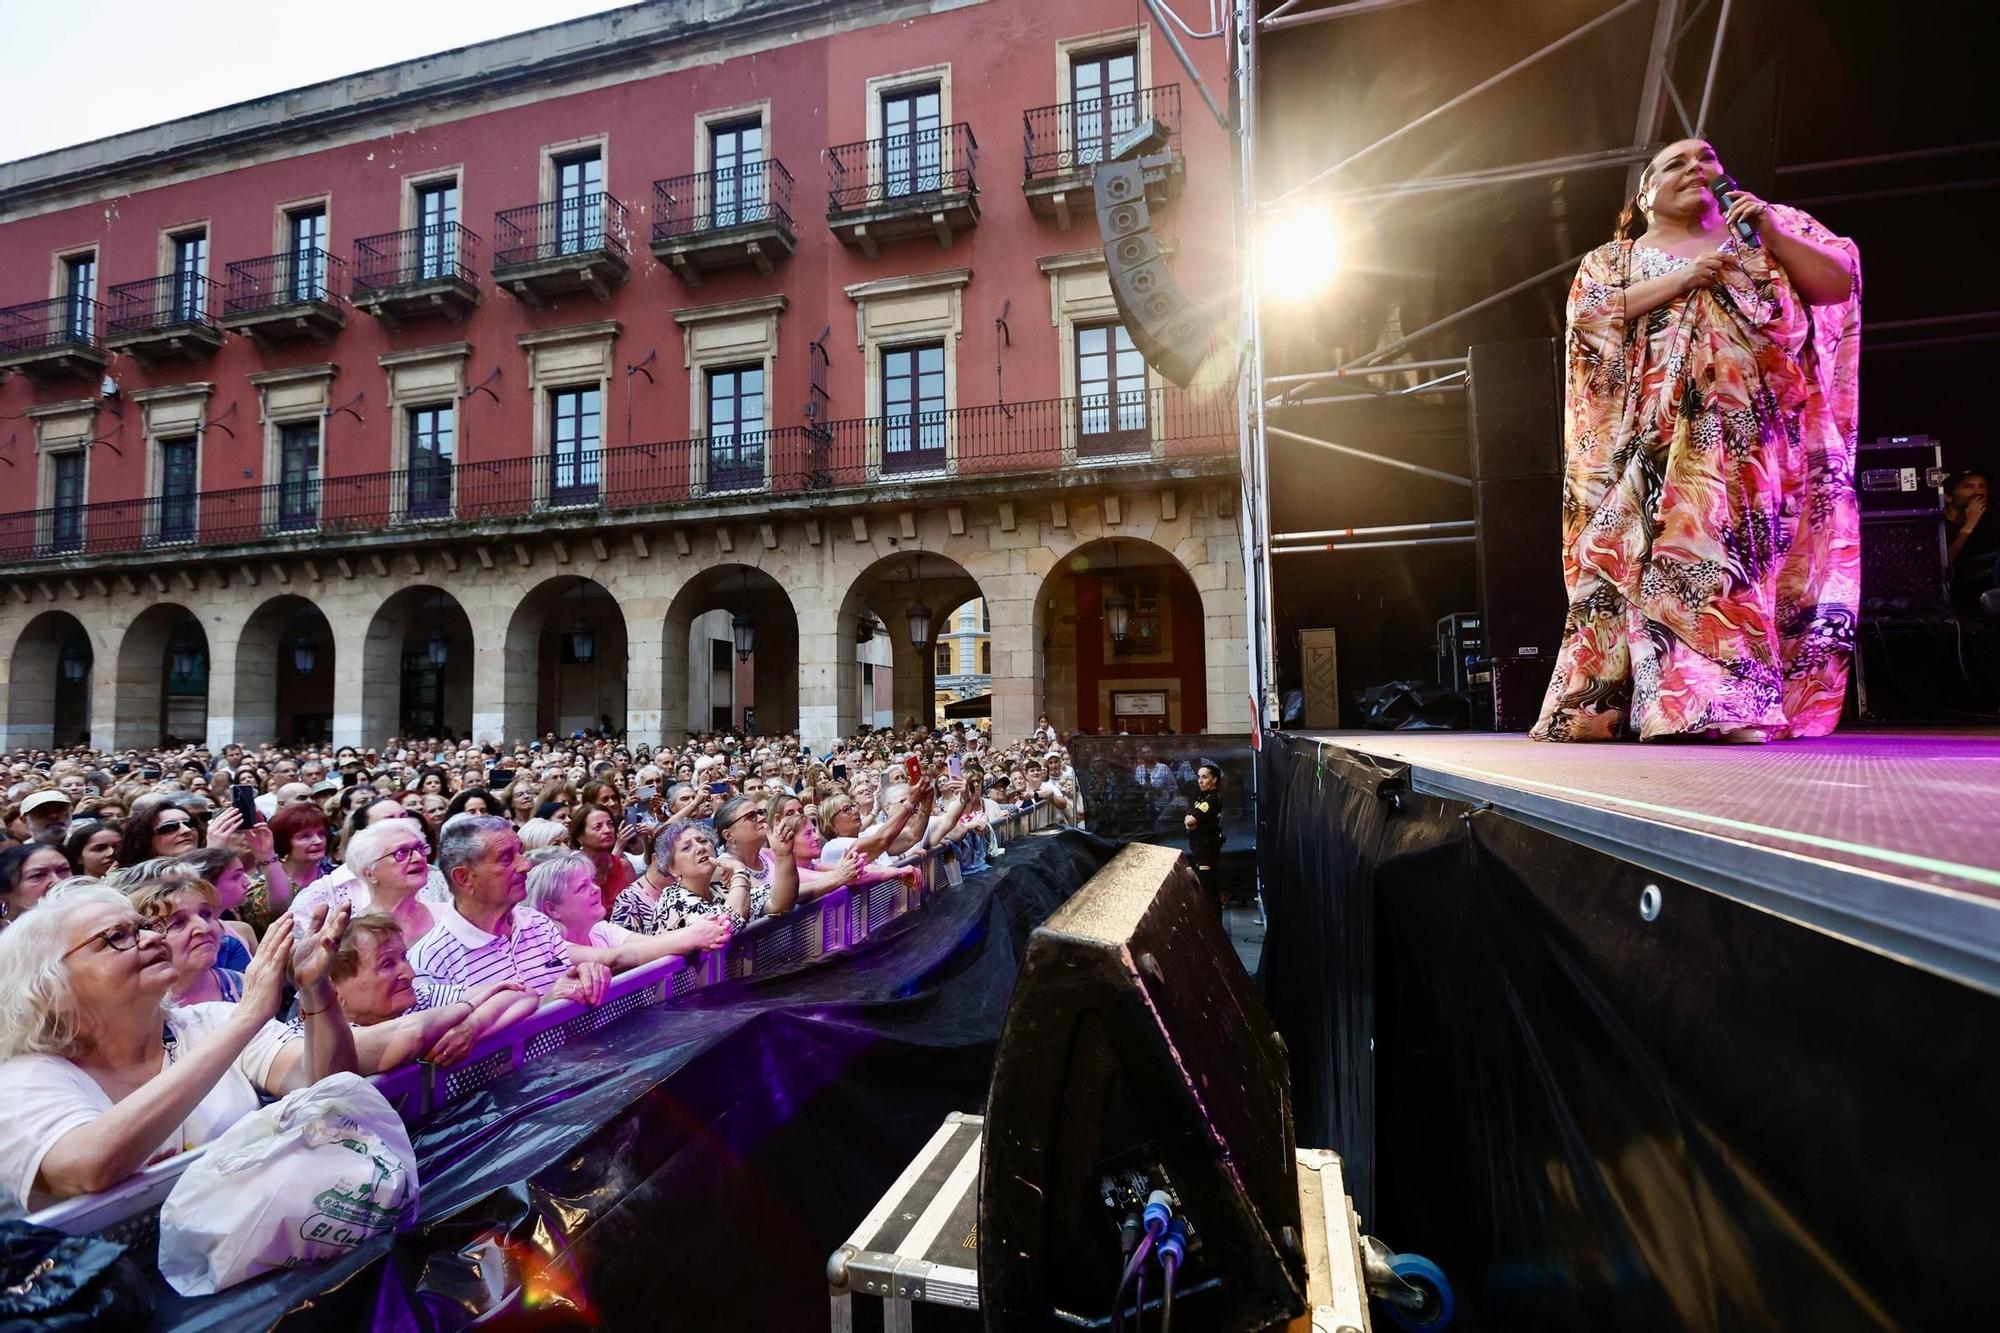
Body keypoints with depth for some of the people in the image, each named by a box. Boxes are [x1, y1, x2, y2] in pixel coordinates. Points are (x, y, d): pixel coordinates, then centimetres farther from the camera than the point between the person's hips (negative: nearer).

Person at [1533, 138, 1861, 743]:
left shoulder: (1773, 225, 22)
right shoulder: (1612, 259, 18)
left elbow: (1839, 283, 10)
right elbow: (1586, 315, -2)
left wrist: (1771, 233, -1)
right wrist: (1681, 281, -7)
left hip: (1758, 430, 1)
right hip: (1663, 437, 0)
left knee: (1750, 548, -11)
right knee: (1675, 546, -11)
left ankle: (1743, 708, -13)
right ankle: (1718, 701, -9)